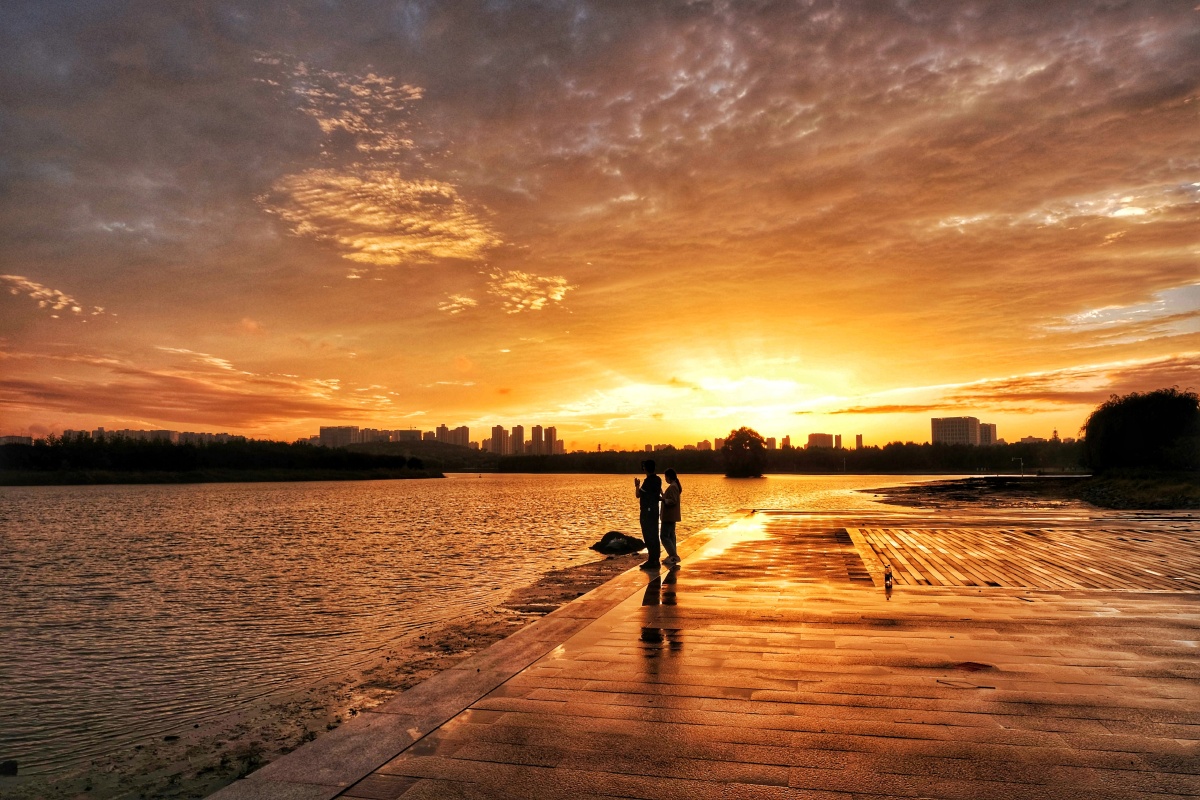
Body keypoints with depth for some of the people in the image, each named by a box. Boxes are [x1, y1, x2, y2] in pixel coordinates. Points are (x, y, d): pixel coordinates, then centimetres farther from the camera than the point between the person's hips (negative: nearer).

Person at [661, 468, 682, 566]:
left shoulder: (672, 487, -18)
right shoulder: (675, 486, 14)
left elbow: (672, 501, -25)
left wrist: (662, 499, -24)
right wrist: (663, 494, 17)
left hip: (669, 516, -11)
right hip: (672, 516, 11)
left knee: (665, 536, -9)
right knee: (671, 536, 14)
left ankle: (674, 556, -11)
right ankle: (673, 556, 17)